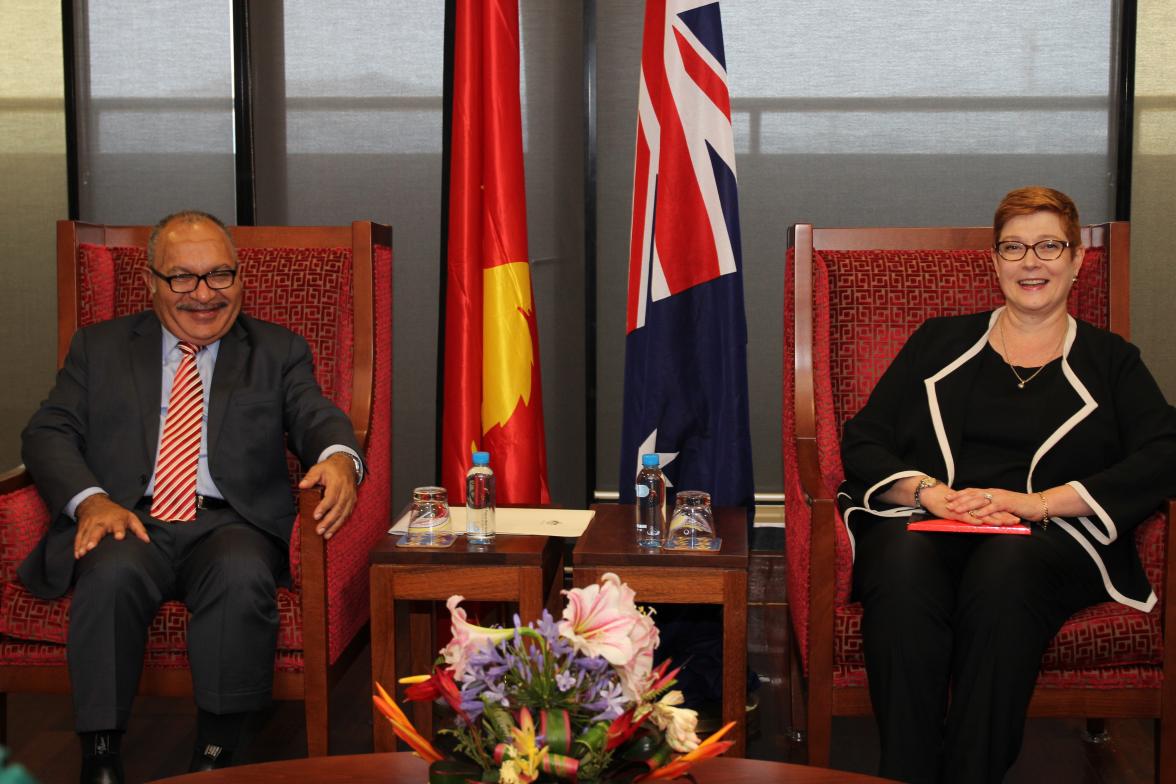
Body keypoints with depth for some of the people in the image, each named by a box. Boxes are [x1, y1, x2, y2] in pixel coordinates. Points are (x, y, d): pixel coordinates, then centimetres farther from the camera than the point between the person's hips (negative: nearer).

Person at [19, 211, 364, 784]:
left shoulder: (278, 352, 17)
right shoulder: (99, 347, 19)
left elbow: (317, 419, 2)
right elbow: (47, 434, 9)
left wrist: (338, 457, -25)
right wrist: (91, 500, -12)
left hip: (229, 525, 0)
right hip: (127, 522, 1)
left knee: (242, 576, -34)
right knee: (111, 573, -34)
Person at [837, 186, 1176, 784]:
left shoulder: (1110, 360, 20)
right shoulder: (941, 342, 23)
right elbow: (862, 440, 13)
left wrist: (1037, 503, -11)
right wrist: (928, 492, -8)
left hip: (1052, 537, -1)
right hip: (924, 521, 1)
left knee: (1005, 565, -38)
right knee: (903, 560, -36)